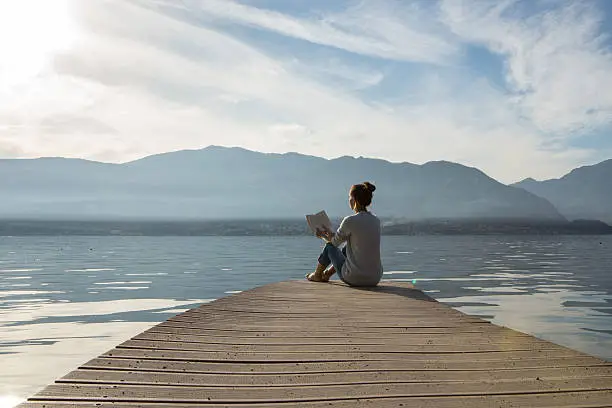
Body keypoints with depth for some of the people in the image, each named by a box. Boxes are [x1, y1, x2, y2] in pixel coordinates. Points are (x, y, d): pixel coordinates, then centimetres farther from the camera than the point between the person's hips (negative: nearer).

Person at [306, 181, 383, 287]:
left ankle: (317, 274, 45)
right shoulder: (376, 221, 5)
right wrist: (329, 233, 29)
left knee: (330, 246, 20)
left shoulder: (350, 221, -15)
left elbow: (335, 242, 3)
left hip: (354, 278, -6)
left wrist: (324, 235, 24)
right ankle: (327, 274, 50)